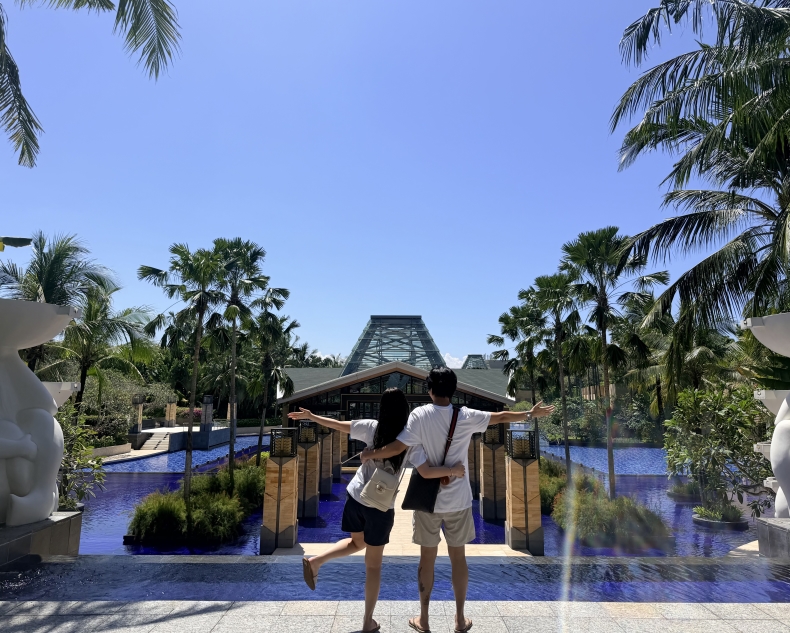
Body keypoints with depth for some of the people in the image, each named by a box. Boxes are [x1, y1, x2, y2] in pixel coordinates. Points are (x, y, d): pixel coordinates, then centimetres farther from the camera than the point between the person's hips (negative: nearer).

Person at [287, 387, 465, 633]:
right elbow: (427, 472, -20)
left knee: (357, 543, 30)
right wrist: (453, 470, -8)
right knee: (373, 564, 12)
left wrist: (309, 415, 14)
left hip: (356, 496, 3)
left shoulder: (371, 428, -6)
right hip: (381, 506, -3)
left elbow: (338, 425, 3)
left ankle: (315, 561, 12)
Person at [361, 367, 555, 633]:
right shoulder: (466, 417, -9)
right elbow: (502, 417, 3)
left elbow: (397, 447, -19)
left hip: (427, 500, -1)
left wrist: (370, 454, -2)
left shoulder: (419, 415, -14)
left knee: (427, 558, 13)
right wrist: (532, 413, 18)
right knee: (458, 557, 15)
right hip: (458, 500, 1)